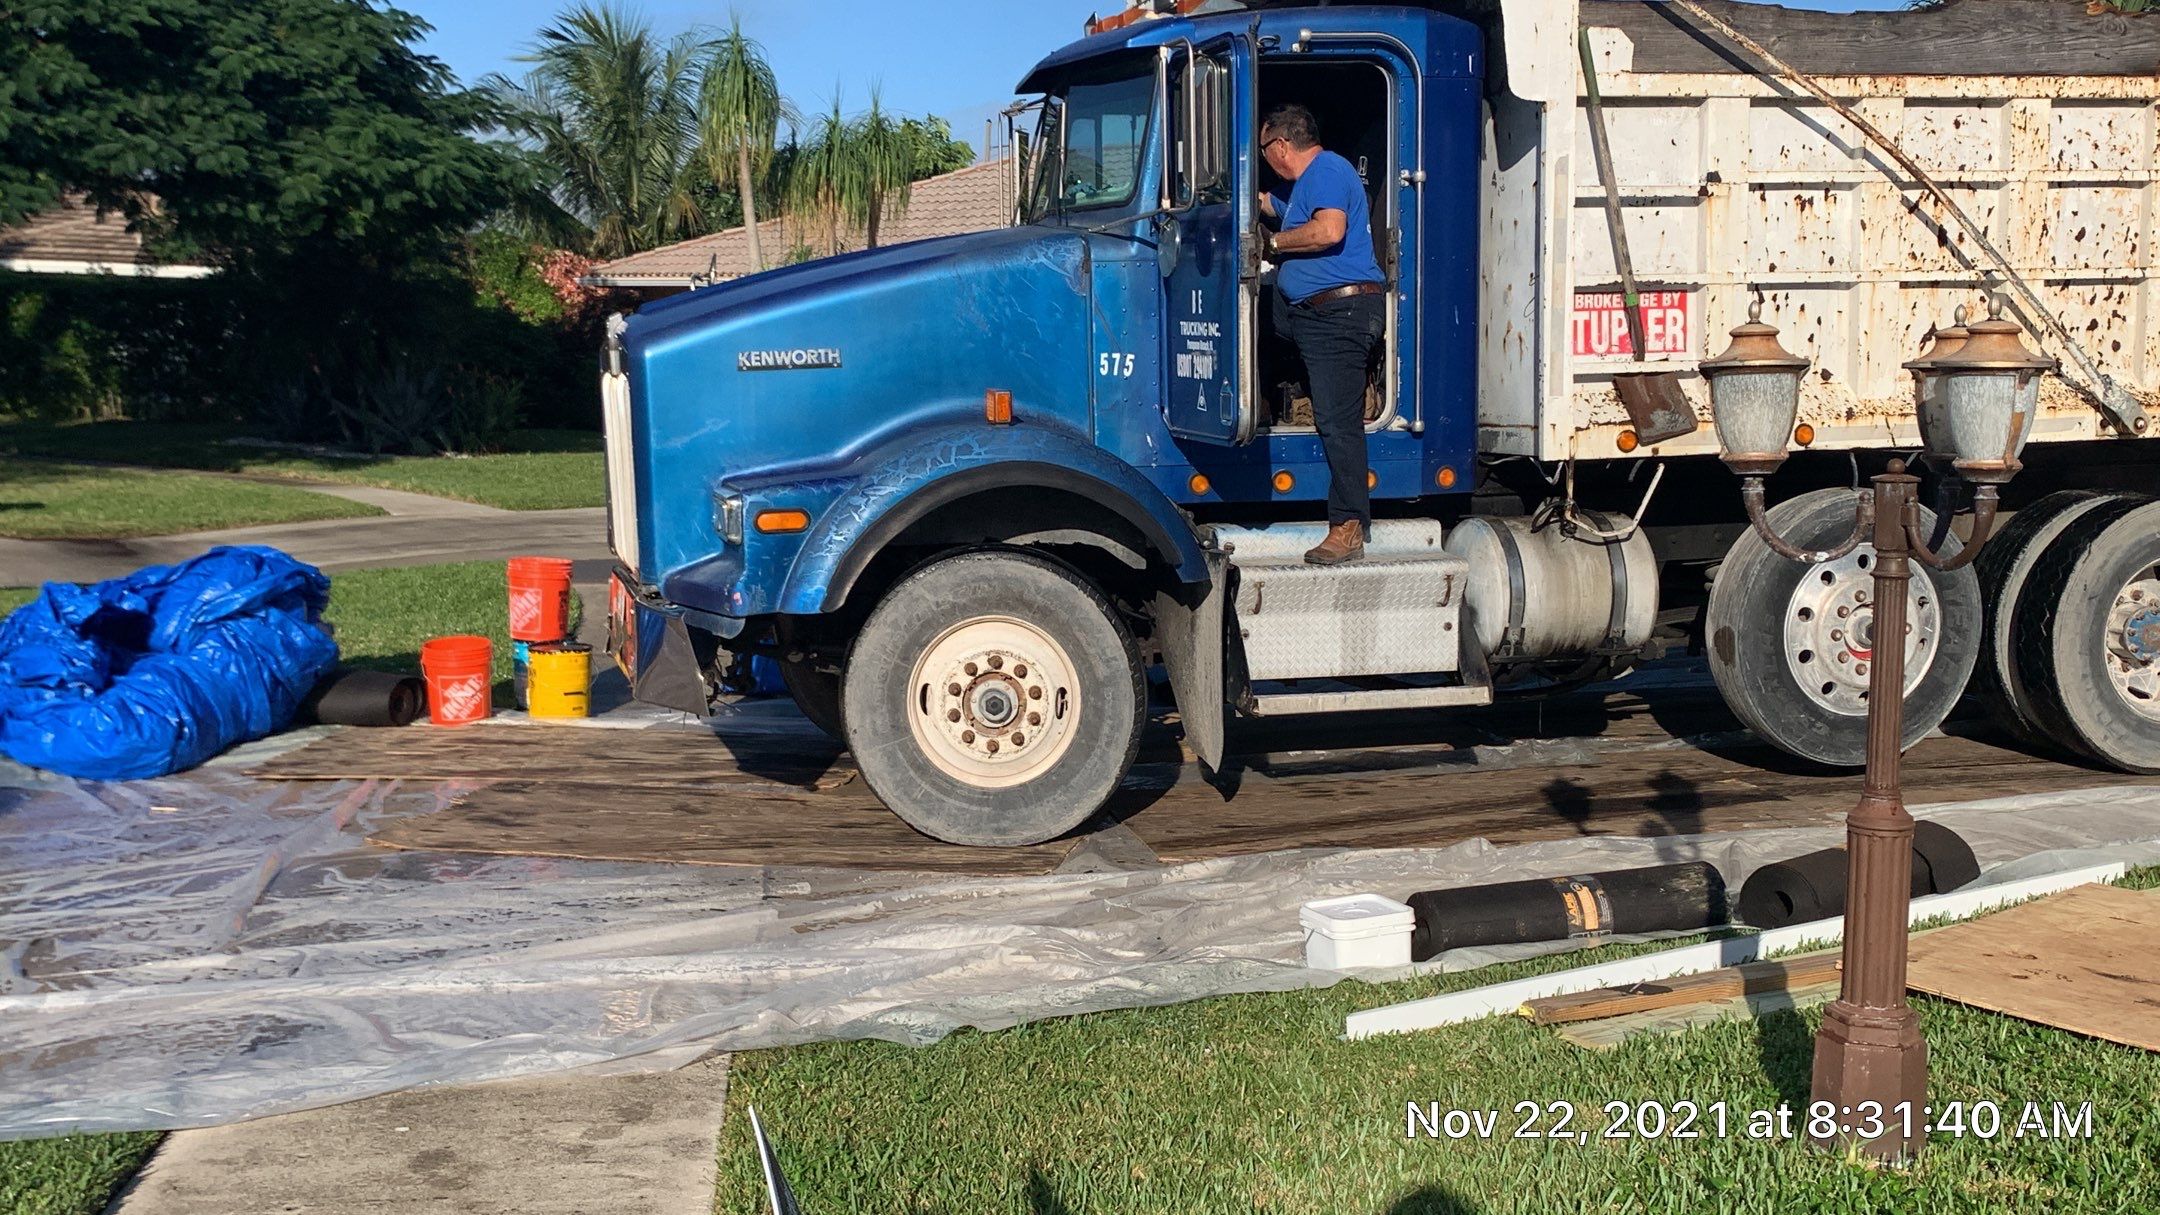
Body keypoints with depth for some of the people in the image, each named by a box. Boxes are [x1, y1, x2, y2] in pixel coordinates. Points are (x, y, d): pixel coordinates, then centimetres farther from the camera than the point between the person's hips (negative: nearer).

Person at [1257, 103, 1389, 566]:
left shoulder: (1326, 170, -9)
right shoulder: (1302, 184, 25)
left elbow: (1329, 230, -26)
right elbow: (1266, 204, 45)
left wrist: (1275, 243, -12)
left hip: (1341, 312, -11)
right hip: (1308, 310, 11)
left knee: (1338, 419, -13)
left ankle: (1349, 528, -14)